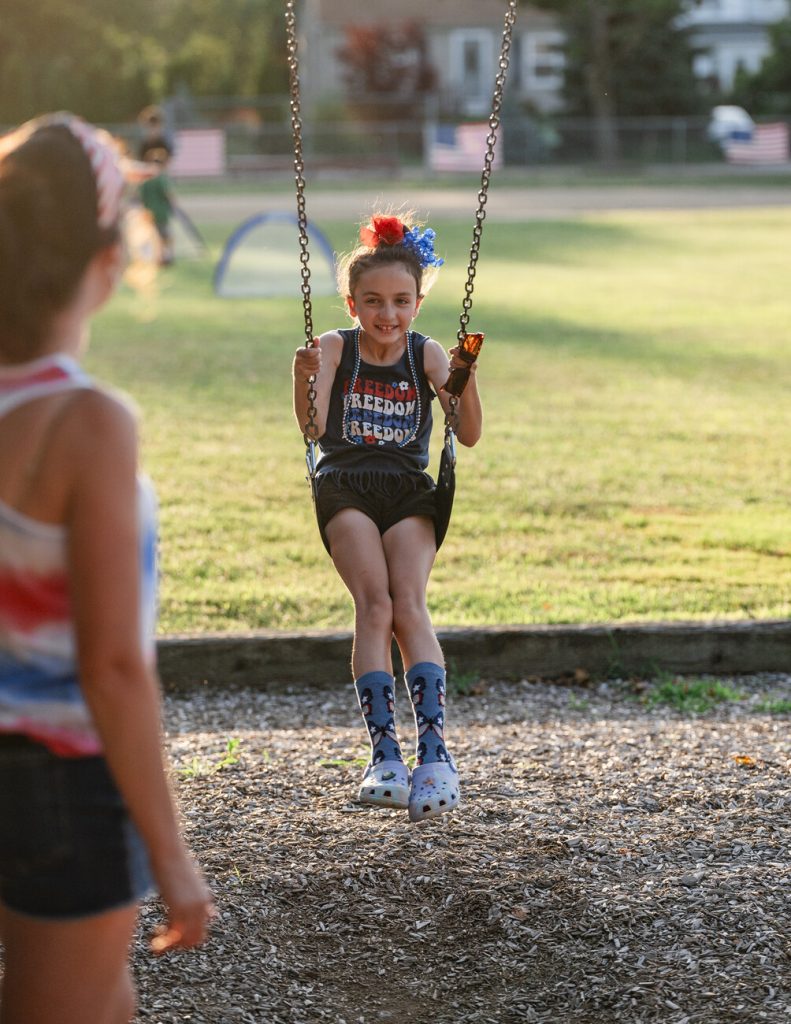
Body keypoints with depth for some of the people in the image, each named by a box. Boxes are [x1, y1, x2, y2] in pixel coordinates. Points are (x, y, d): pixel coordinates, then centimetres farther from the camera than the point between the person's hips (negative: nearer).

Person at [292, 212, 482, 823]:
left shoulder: (427, 355, 7)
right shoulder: (335, 349, 4)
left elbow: (468, 436, -4)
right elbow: (313, 427, -10)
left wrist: (465, 379, -20)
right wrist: (305, 379, -28)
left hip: (409, 492, 1)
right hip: (345, 489, -1)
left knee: (409, 605, -20)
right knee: (375, 605, -21)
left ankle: (435, 750, -30)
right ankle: (385, 751, -27)